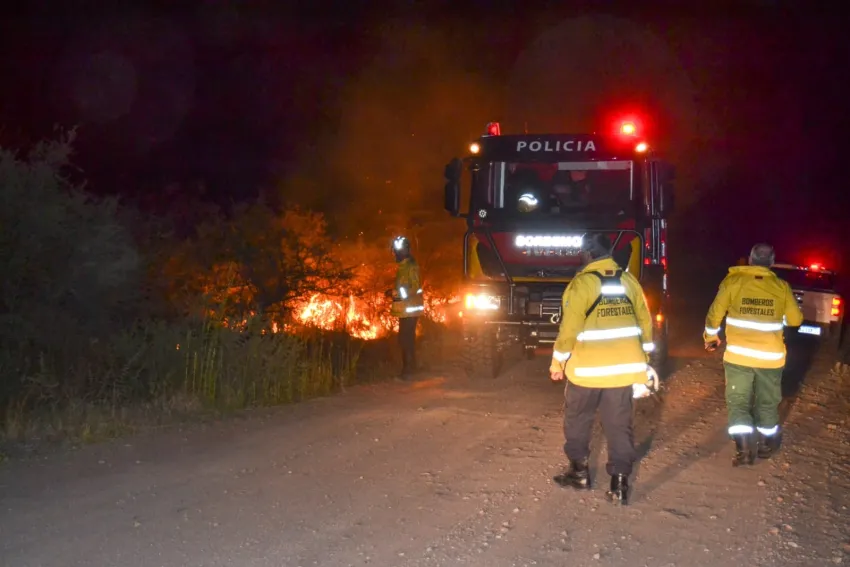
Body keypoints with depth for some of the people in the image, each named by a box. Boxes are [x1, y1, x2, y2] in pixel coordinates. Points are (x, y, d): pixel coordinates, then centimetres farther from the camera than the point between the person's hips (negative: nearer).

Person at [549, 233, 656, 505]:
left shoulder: (581, 284, -11)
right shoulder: (629, 281, 5)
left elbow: (569, 329, -13)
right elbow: (645, 322, 10)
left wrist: (557, 363, -1)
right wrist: (642, 359, 21)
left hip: (587, 369, -4)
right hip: (625, 367, 4)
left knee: (577, 420, 16)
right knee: (619, 425, 7)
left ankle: (579, 471, 22)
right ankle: (619, 484, 1)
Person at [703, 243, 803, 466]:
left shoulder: (733, 281, -4)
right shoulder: (781, 286, -1)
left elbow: (715, 313, -1)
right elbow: (795, 320, 9)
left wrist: (710, 336, 16)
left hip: (739, 354, -1)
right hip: (770, 356, 1)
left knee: (738, 401, 7)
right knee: (767, 402, 19)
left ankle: (744, 448, -7)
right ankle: (766, 445, 30)